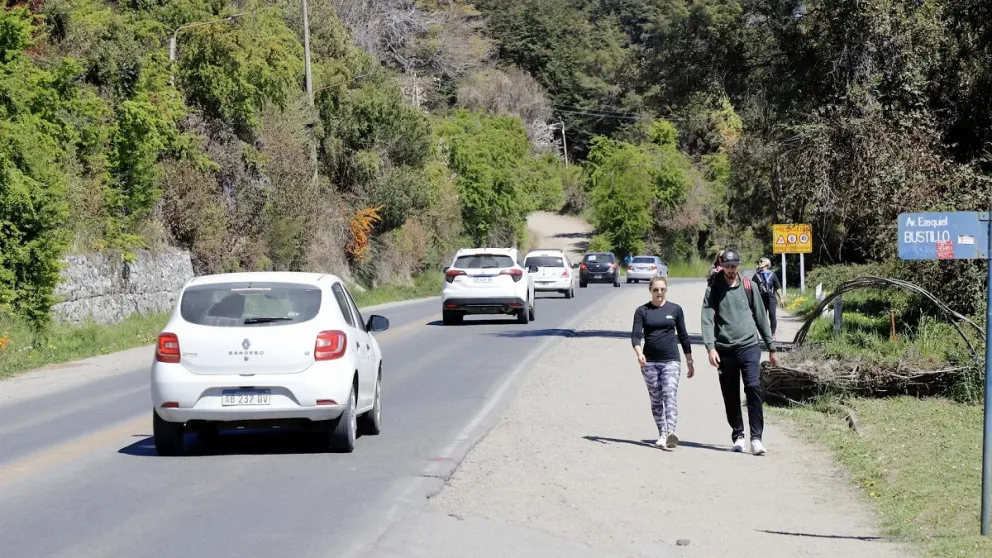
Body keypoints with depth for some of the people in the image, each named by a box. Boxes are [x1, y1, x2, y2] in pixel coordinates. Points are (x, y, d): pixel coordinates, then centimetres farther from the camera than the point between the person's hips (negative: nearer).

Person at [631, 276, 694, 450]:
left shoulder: (675, 309, 7)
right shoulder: (642, 311, 5)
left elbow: (683, 336, 13)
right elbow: (636, 334, -5)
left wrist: (689, 361, 14)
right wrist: (639, 353, -24)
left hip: (671, 360, -2)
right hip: (649, 362, 2)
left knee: (670, 395, -17)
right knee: (656, 399, 7)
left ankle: (670, 432, -31)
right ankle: (662, 434, 16)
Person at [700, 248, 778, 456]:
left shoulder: (749, 287, 9)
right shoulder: (713, 290, 4)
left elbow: (761, 317, 14)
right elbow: (707, 320, -4)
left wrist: (771, 347, 14)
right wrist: (710, 347, -18)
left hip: (749, 346, 0)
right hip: (725, 350, 0)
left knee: (753, 388, -15)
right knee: (731, 396, 7)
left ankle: (756, 437, -15)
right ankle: (738, 435, 21)